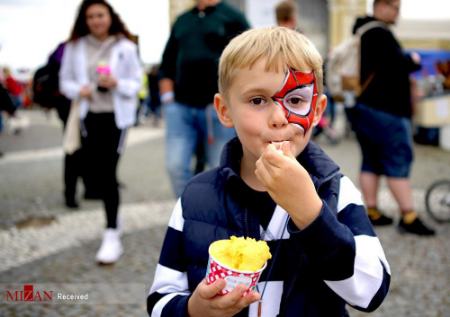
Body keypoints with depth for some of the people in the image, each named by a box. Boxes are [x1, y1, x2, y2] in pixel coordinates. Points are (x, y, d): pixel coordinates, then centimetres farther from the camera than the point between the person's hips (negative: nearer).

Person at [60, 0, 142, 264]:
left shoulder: (125, 47, -2)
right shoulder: (75, 47, 3)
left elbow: (136, 83, 1)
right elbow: (65, 82, 10)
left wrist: (116, 84, -19)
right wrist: (79, 90, -12)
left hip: (117, 116, -3)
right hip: (89, 116, 3)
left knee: (107, 172, -9)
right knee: (94, 173, 6)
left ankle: (112, 236, -3)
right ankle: (115, 218, 35)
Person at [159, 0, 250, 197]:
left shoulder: (232, 18, 5)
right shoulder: (182, 21, 19)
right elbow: (167, 65, 22)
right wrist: (167, 96, 10)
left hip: (219, 109, -4)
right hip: (180, 108, 4)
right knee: (176, 165, -4)